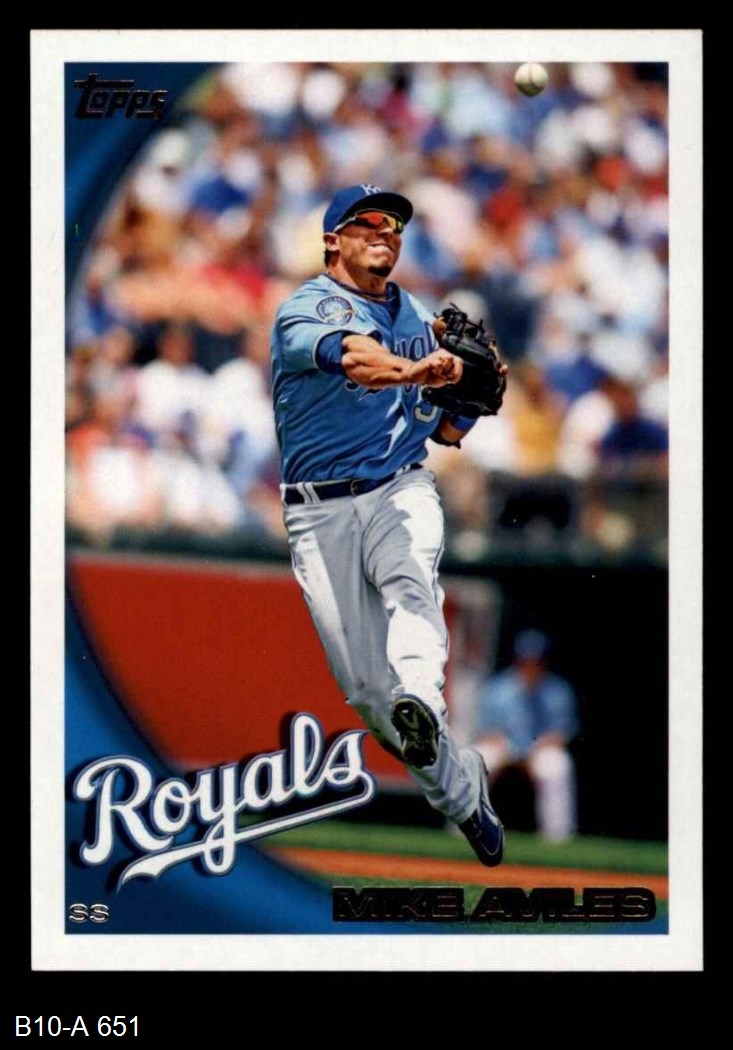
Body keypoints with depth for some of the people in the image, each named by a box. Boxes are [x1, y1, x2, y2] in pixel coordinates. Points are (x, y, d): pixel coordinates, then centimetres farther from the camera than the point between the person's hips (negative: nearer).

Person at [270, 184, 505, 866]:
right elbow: (349, 355, -27)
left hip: (401, 491, 2)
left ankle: (421, 702, -58)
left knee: (409, 577, -34)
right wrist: (414, 370, -46)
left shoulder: (422, 322, 16)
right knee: (366, 687, -6)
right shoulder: (305, 309, -2)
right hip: (321, 513, -2)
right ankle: (462, 790, 12)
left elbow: (448, 431, 21)